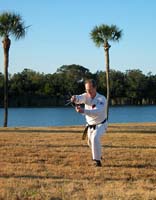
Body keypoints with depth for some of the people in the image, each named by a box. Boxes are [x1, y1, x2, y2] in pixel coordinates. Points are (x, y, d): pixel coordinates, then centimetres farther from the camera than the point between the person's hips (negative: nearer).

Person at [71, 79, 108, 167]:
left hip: (100, 124, -6)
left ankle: (97, 160, -23)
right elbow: (80, 98, -36)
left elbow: (97, 112, -43)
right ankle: (98, 155, 51)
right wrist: (75, 98, -62)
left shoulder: (102, 99, -27)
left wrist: (83, 111, -59)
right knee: (90, 141, 22)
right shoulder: (86, 96, -12)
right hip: (90, 125, 6)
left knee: (95, 138, -30)